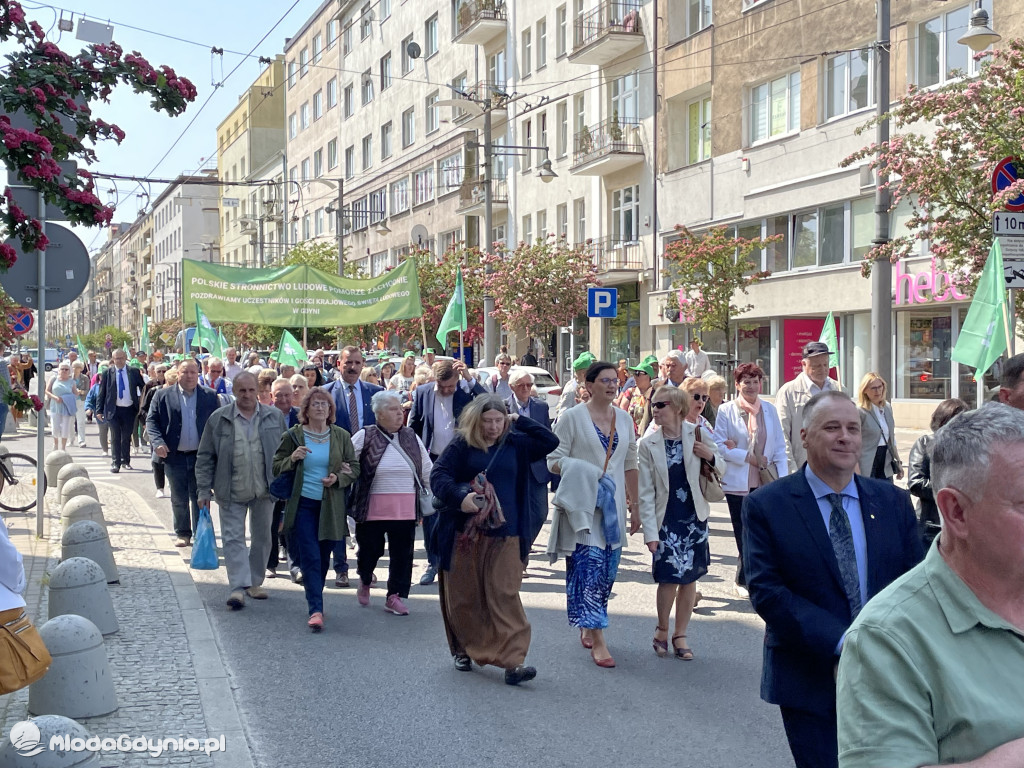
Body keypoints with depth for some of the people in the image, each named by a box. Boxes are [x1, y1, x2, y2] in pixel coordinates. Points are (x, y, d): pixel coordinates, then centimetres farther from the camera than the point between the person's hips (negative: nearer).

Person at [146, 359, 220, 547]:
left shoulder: (210, 396, 4)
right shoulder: (163, 395, 3)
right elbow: (151, 421, 2)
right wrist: (158, 442, -14)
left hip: (201, 456, 0)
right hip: (175, 456, 0)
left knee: (200, 498, 5)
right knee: (179, 499, 9)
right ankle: (183, 534, 20)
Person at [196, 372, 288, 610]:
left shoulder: (274, 417, 2)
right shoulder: (219, 419, -1)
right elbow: (205, 457, 2)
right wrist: (204, 489, -3)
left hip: (264, 491, 2)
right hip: (232, 492, -2)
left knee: (262, 537, 11)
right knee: (233, 538, -7)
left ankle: (255, 582, 25)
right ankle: (239, 586, -7)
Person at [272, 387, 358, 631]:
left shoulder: (341, 437, 6)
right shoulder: (293, 436, 2)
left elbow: (355, 468, 9)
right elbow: (276, 467, 5)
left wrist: (338, 478, -10)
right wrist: (292, 459, -15)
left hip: (330, 507, 2)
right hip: (302, 505, -2)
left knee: (323, 558, 9)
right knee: (310, 558, -8)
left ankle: (314, 601, 28)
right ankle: (316, 609, -11)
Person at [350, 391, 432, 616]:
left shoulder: (411, 438, 9)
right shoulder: (364, 437, -4)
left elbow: (427, 471, 15)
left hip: (405, 510, 3)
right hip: (372, 509, -3)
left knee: (402, 554, 3)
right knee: (370, 549, 7)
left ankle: (395, 597, 14)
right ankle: (365, 582, 37)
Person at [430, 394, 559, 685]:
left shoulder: (516, 445, 10)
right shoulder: (461, 445, 0)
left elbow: (550, 442, 8)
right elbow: (438, 475, -7)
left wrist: (519, 420, 5)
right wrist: (460, 497, -24)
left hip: (504, 535, 1)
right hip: (465, 534, -1)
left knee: (505, 596, -7)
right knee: (463, 596, 9)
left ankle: (512, 661, -11)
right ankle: (463, 650, 28)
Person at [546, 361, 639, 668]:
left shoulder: (624, 419, 11)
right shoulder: (572, 417, -4)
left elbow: (630, 465, 15)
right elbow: (554, 460, -4)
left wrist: (635, 506, 13)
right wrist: (581, 473, -21)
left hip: (613, 504, 5)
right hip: (583, 503, -5)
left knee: (607, 568, 8)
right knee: (589, 565, -11)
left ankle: (588, 628, 26)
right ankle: (597, 641, -9)